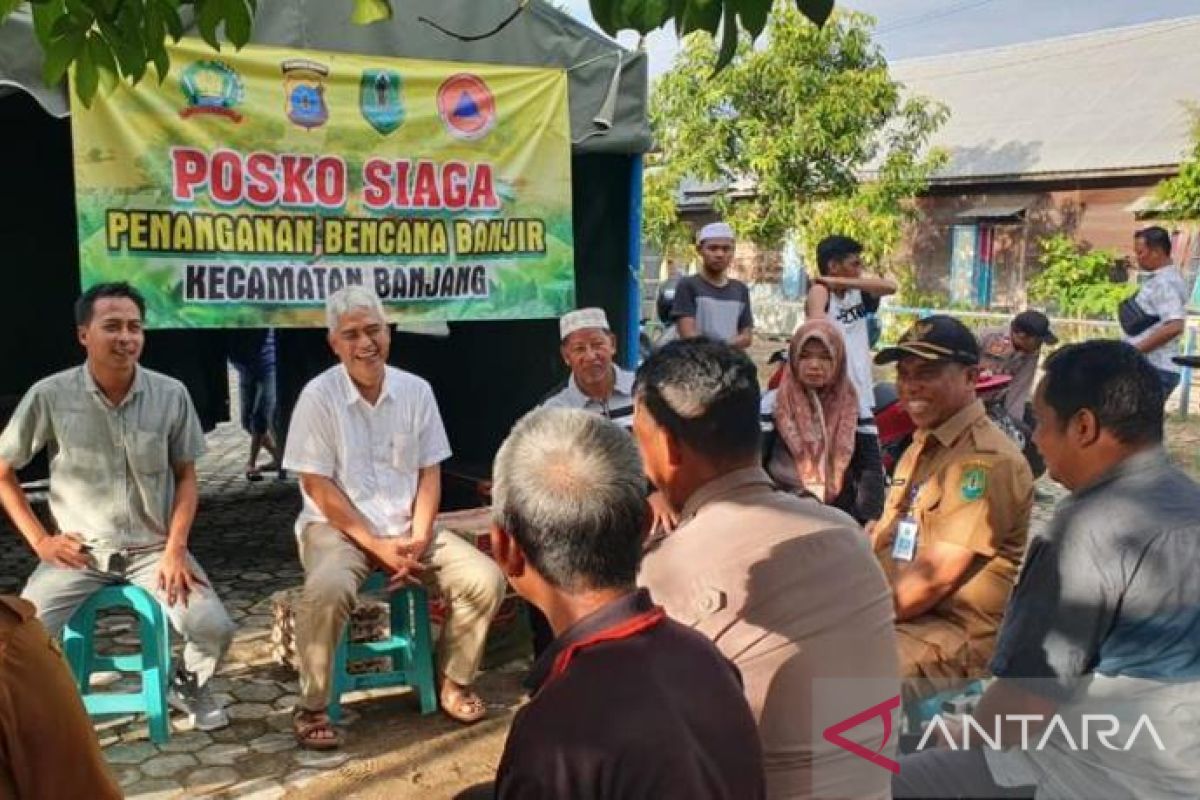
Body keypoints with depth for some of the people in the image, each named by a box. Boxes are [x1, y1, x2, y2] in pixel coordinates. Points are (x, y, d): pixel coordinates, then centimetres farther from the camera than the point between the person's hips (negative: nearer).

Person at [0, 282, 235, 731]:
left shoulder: (171, 395, -6)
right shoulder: (49, 396, -8)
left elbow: (186, 478, 2)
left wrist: (175, 550, -8)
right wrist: (40, 540, -2)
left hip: (153, 549, 1)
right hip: (77, 551, 0)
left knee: (214, 629, -17)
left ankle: (188, 686, 20)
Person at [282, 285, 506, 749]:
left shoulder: (416, 391, 2)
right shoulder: (319, 396, -9)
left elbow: (430, 473, 5)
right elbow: (317, 486, -11)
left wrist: (418, 539, -11)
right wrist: (378, 546, -17)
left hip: (407, 529, 4)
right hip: (337, 528, -4)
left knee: (485, 580, -14)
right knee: (327, 589, -35)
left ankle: (455, 684, 9)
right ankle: (312, 709, -13)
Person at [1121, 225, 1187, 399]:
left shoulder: (1164, 283, -15)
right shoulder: (1159, 280, 16)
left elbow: (1174, 327, -27)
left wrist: (1134, 349, -21)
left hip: (1154, 370, -10)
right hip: (1151, 368, 10)